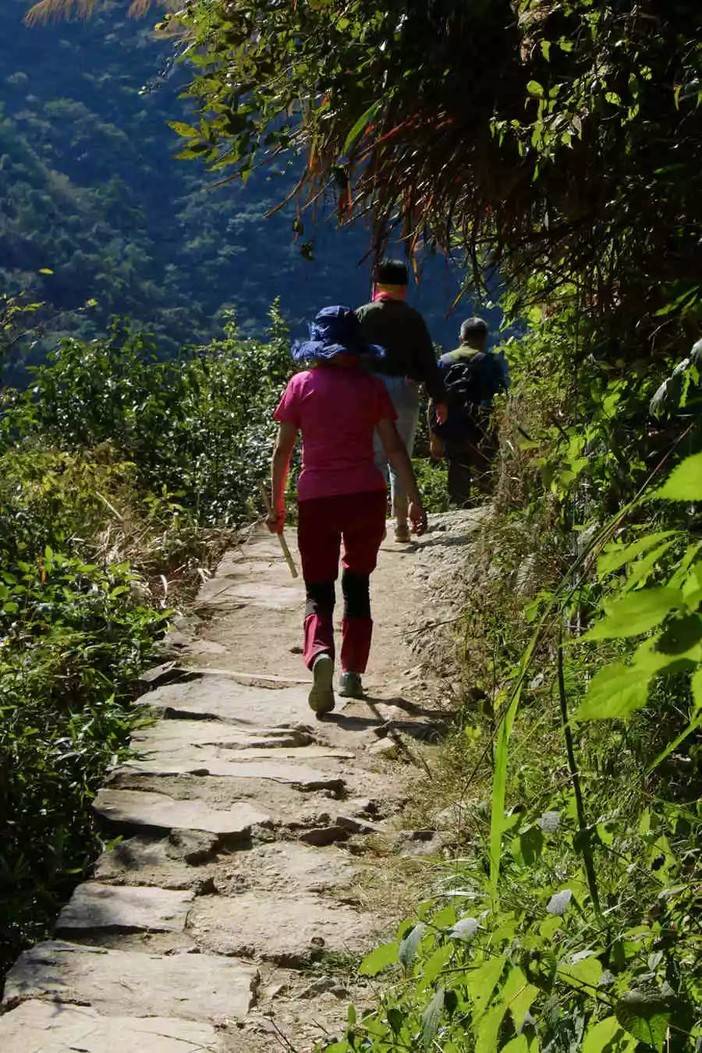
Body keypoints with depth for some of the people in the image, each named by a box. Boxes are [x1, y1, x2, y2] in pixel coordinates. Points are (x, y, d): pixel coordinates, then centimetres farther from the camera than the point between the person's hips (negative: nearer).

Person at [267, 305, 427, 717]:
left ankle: (320, 654, -24)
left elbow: (283, 450, 3)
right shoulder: (371, 386, 4)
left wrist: (277, 504, 10)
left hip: (317, 498, -1)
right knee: (357, 585, 18)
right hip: (367, 496, 1)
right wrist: (415, 499, 5)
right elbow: (394, 447, 1)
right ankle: (352, 673, 20)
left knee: (319, 591, 5)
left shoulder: (302, 385, 3)